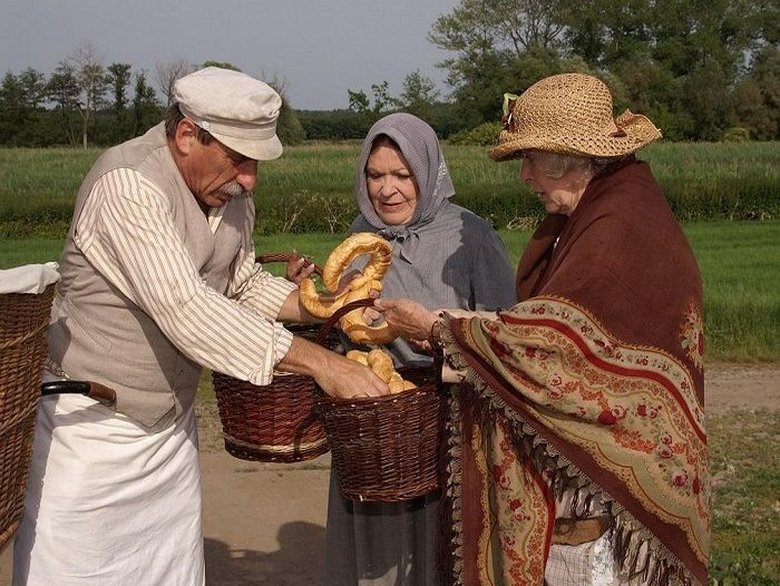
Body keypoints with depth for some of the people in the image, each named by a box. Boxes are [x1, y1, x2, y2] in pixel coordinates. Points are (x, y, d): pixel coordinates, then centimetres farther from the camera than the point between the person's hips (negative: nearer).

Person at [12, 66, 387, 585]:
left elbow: (244, 281, 15)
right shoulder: (128, 185, -24)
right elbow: (186, 310, -32)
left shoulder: (231, 191, 1)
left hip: (172, 427, 7)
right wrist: (319, 363, -32)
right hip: (91, 425, -7)